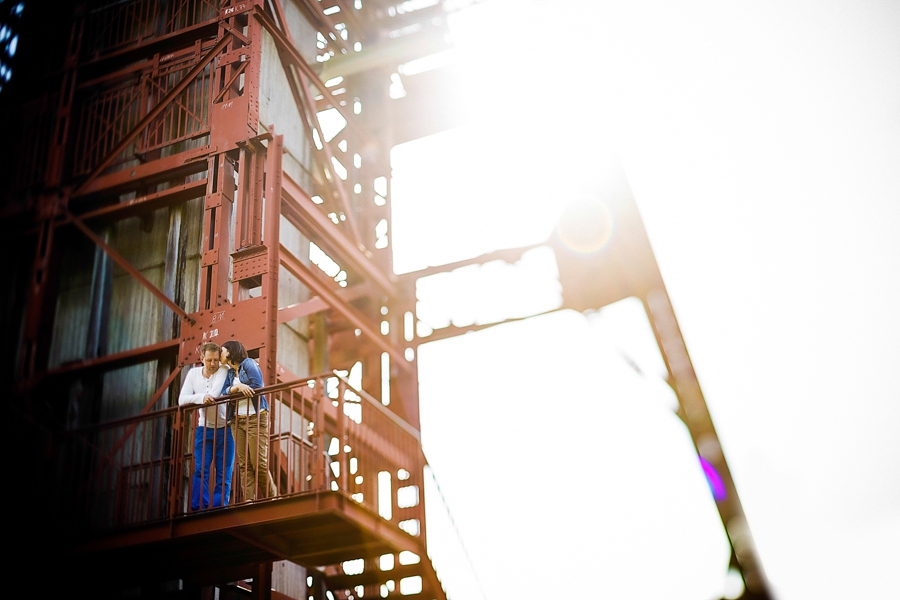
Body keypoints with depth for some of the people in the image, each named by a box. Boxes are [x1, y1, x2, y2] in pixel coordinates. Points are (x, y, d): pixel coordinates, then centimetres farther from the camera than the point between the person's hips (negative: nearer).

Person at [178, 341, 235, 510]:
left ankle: (218, 508, 1)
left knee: (224, 474, -3)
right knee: (200, 471, -6)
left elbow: (213, 394, -26)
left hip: (224, 429, -3)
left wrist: (195, 398, -13)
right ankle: (198, 509, -6)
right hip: (204, 429, 3)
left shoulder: (223, 371, -12)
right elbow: (182, 400, -8)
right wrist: (201, 397, -23)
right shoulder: (193, 373, 0)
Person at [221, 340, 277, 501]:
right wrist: (238, 387, -18)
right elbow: (225, 391, 2)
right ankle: (249, 501, -4)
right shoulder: (230, 373, 19)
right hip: (237, 420, 7)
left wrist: (235, 394, -2)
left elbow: (256, 386, -13)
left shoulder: (248, 363, -1)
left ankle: (271, 499, 1)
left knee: (259, 462, -10)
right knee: (244, 464, -2)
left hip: (256, 417, -7)